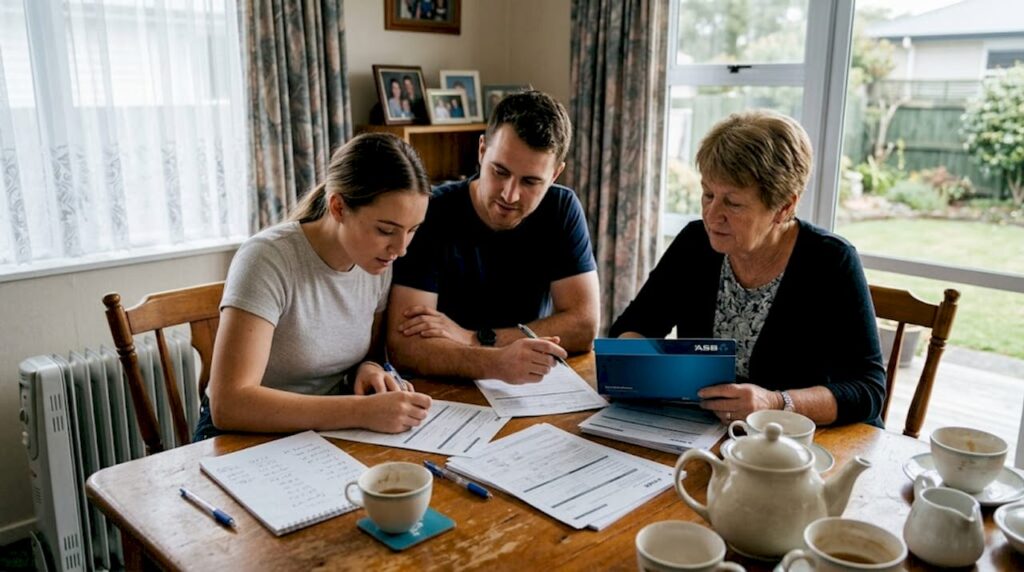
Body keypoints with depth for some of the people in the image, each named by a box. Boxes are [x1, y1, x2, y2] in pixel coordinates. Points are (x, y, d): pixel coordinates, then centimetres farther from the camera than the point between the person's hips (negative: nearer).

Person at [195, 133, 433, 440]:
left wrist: (370, 368, -11)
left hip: (329, 433, 5)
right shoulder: (268, 259, -21)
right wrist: (361, 411, -33)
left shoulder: (378, 260, -4)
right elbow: (229, 404, -28)